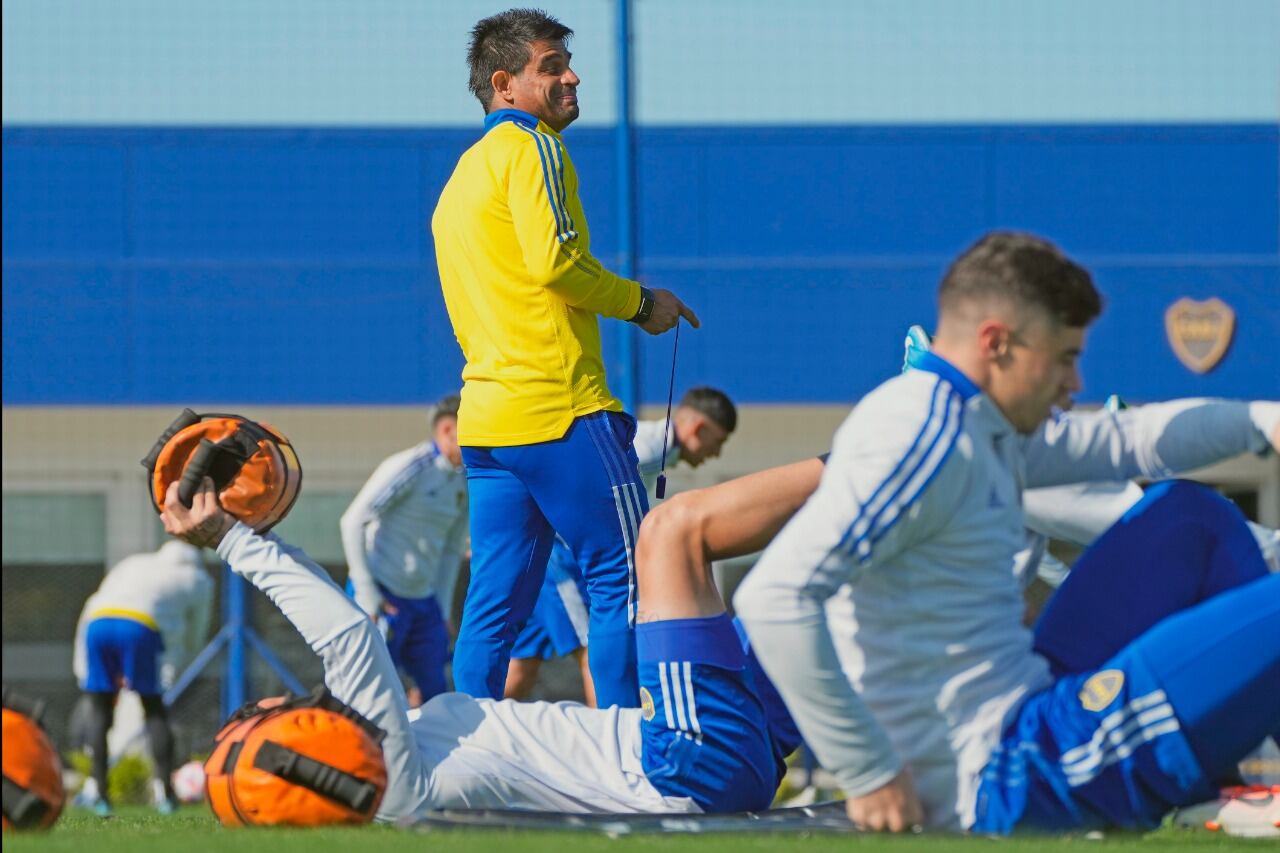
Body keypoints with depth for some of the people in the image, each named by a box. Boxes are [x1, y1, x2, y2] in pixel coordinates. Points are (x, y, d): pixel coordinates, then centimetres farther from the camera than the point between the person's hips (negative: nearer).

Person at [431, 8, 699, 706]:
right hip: (560, 409, -9)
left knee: (496, 602, 8)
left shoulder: (461, 178, 24)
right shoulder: (529, 146, -4)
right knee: (626, 577, -6)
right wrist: (640, 303, -5)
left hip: (484, 408, 9)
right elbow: (554, 258, -18)